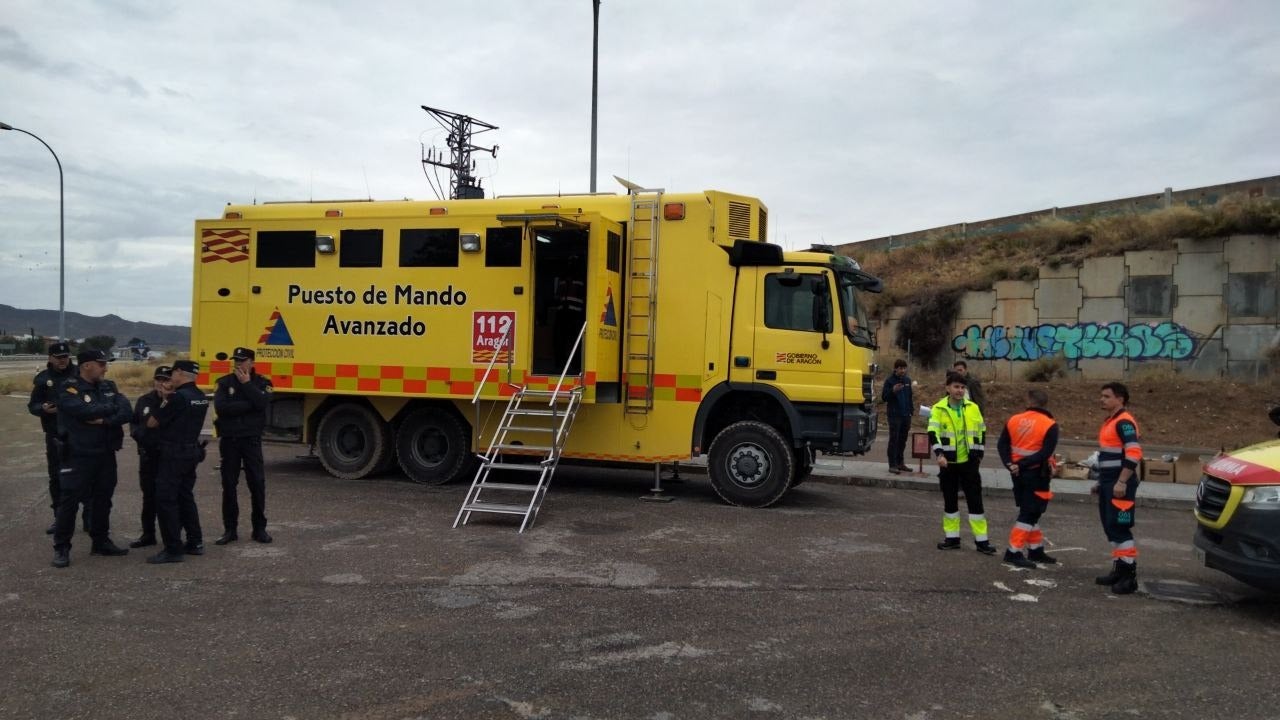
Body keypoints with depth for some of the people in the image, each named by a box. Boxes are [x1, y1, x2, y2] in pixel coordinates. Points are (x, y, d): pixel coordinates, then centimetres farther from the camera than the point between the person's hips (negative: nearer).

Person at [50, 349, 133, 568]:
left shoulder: (108, 387, 9)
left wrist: (104, 420, -20)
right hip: (77, 455, -6)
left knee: (103, 500, 13)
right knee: (69, 501, -3)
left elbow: (127, 412, -4)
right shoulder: (68, 389, -9)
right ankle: (61, 548, 5)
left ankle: (101, 542, 24)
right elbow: (86, 410, -25)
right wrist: (112, 407, -10)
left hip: (106, 454, 6)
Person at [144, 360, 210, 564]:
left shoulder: (179, 397, -18)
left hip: (174, 454, -9)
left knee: (165, 500, -4)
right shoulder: (200, 397, 9)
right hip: (191, 451, 9)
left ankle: (173, 549, -4)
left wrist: (164, 402, 4)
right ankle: (195, 543, 22)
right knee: (185, 497, 17)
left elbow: (152, 423, -11)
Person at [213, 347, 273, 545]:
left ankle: (259, 528, 9)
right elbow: (220, 407, -13)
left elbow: (261, 402, -17)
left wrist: (246, 383, -12)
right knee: (228, 485, 5)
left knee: (257, 483, -1)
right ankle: (230, 530, 13)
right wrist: (249, 405, -13)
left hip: (251, 439, -1)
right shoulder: (224, 382, 4)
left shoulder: (262, 383, 4)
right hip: (229, 439, 1)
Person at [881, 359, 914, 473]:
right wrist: (893, 390, -25)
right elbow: (884, 397, -9)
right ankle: (892, 465, -5)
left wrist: (912, 409, 14)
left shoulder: (907, 380, 12)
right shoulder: (889, 381, -6)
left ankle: (900, 463, 19)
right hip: (894, 415, -6)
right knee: (894, 440, -6)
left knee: (903, 440, 10)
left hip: (906, 415, 6)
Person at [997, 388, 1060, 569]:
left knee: (1030, 512, 18)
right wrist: (1021, 465, -18)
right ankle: (1013, 553, -5)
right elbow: (1045, 454, -19)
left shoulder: (1014, 420, 3)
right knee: (1029, 514, -2)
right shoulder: (1050, 425, -11)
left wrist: (1009, 464, -7)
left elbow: (1002, 444, 1)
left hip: (1019, 473, 6)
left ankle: (1036, 550, 26)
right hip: (1036, 474, -6)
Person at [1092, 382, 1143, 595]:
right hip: (1109, 484, 10)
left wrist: (1121, 482, -26)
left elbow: (1134, 454, -24)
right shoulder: (1110, 422, 17)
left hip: (1120, 485, -10)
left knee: (1120, 529, -9)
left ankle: (1130, 575, -5)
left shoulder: (1124, 422, -14)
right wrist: (1101, 481, 23)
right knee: (1111, 528, 13)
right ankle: (1119, 569, 20)